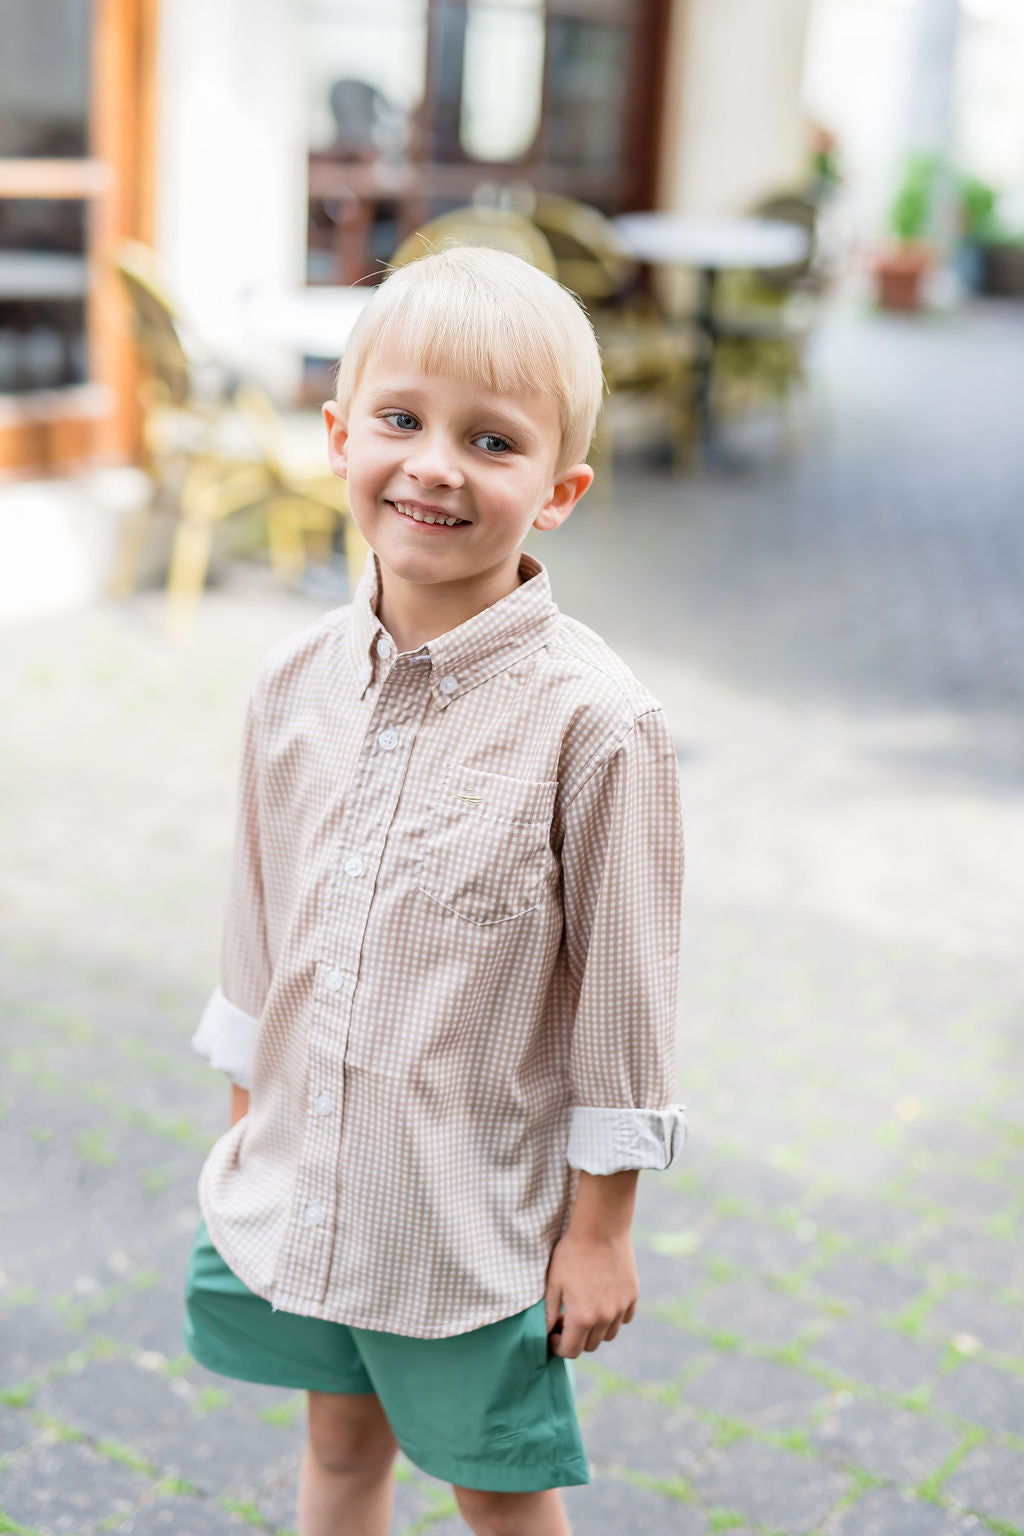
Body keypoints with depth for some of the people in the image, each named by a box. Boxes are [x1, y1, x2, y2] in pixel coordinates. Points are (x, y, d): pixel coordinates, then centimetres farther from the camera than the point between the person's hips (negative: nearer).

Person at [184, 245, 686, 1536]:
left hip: (481, 1219, -4)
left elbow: (624, 982, -14)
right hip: (301, 1184, 5)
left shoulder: (593, 721, -21)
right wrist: (248, 1121, 14)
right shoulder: (298, 684, -4)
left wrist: (602, 1223, -8)